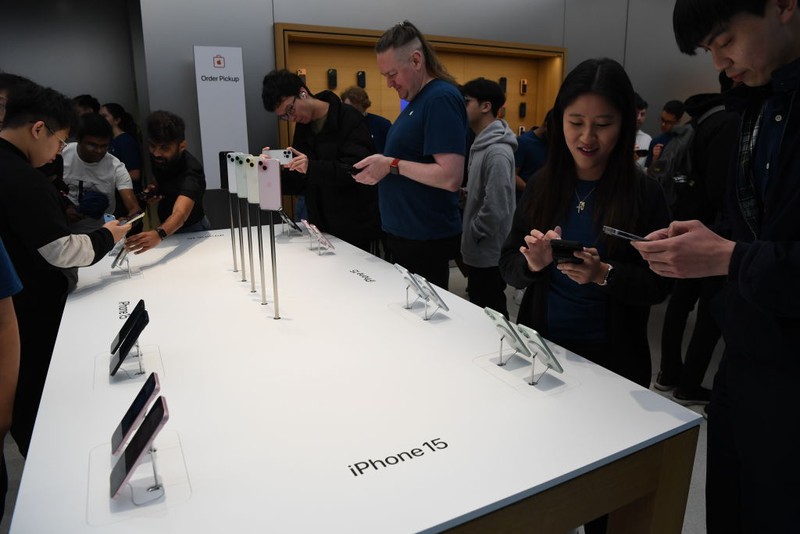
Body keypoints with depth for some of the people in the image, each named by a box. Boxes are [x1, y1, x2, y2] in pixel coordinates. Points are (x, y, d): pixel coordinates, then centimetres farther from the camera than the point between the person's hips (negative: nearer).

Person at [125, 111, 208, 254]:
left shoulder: (191, 171, -35)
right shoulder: (156, 157, -13)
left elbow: (180, 214, -52)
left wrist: (159, 234, -72)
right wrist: (154, 190, -11)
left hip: (192, 231, -7)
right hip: (167, 229, 7)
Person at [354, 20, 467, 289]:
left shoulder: (441, 98, -16)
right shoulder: (418, 99, 14)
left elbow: (450, 177, -24)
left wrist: (391, 164, -17)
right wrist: (380, 170, 3)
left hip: (426, 240, -9)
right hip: (406, 234, 10)